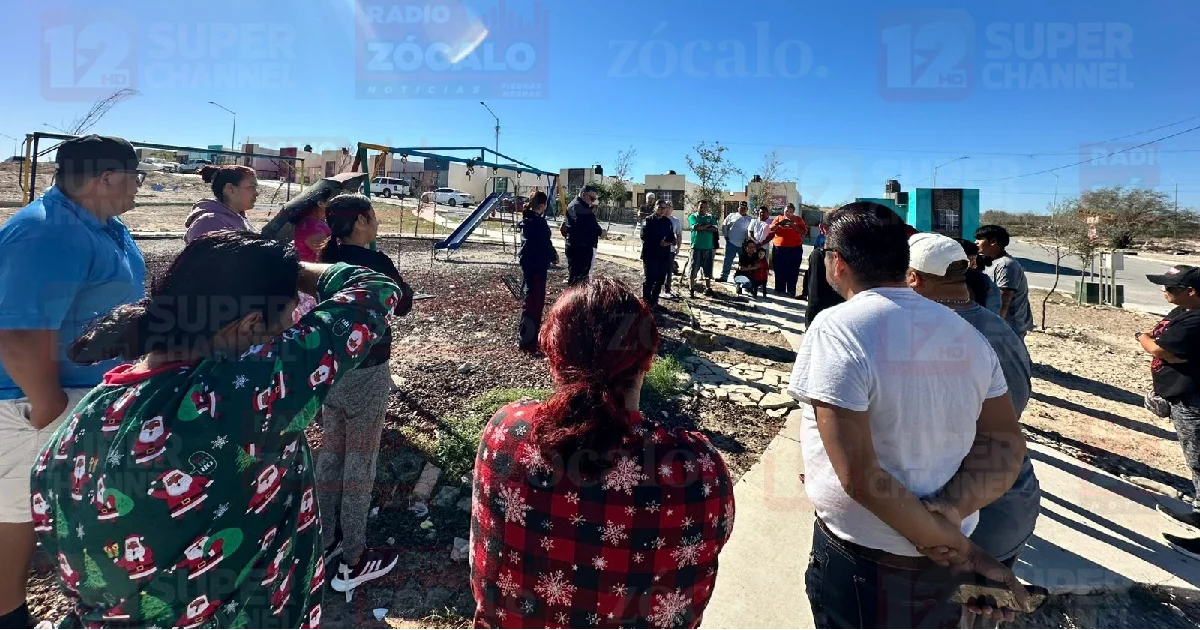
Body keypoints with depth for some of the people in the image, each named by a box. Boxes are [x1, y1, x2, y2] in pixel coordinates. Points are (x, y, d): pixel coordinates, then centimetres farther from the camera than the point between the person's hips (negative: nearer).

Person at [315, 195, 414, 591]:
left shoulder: (326, 259, 2)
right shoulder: (374, 262, -19)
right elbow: (402, 305, -4)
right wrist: (398, 280, 10)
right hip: (366, 372, -7)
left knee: (329, 454, 18)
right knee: (360, 463, 4)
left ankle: (324, 542, 34)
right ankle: (354, 562, 17)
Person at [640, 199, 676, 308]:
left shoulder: (667, 222, 13)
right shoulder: (648, 220, -2)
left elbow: (671, 237, 15)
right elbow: (644, 237, -13)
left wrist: (670, 242, -9)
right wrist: (658, 243, -20)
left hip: (664, 255, 5)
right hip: (650, 254, -5)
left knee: (660, 280, 8)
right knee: (650, 279, -6)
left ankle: (654, 301, 18)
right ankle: (646, 301, 4)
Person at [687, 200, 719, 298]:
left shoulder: (711, 217, 13)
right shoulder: (693, 217, 3)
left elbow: (715, 229, -3)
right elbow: (696, 227, -14)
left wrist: (702, 227, -11)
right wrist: (708, 225, -3)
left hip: (709, 247, 3)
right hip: (696, 247, -3)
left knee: (708, 270, 9)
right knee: (693, 269, -3)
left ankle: (708, 288, 20)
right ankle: (691, 289, 4)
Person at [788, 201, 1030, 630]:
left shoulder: (836, 329, -24)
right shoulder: (965, 332, -1)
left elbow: (860, 476, -27)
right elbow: (1006, 442, 0)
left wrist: (957, 549, -15)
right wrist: (949, 511, -14)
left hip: (865, 563, -5)